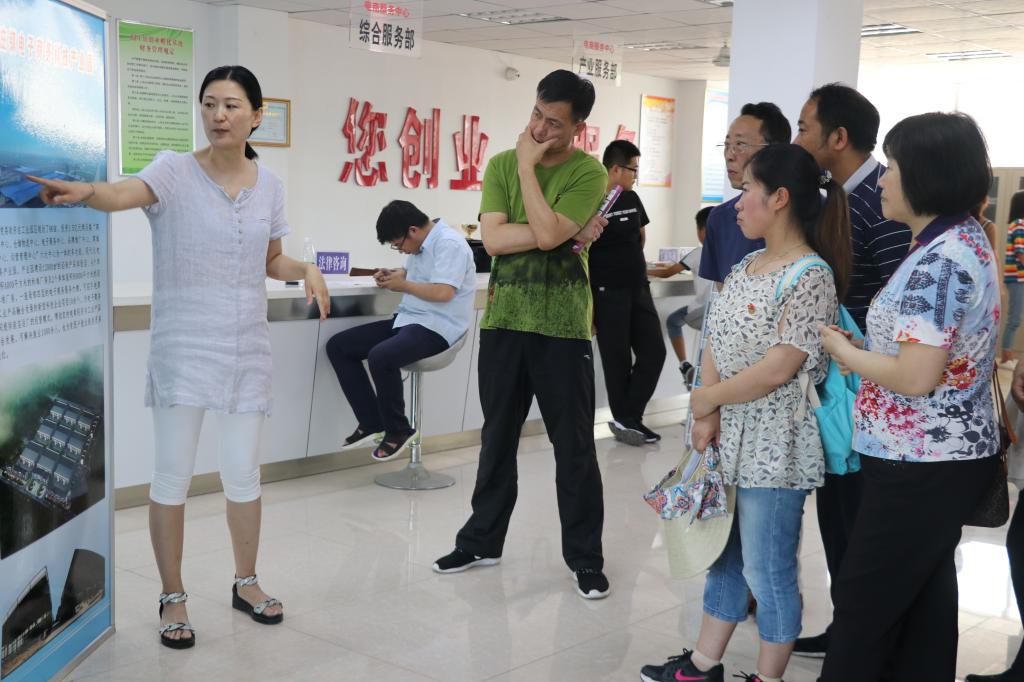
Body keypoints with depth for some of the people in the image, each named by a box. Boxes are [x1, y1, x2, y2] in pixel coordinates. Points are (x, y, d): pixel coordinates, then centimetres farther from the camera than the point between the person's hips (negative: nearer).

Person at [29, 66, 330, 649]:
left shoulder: (270, 185, 7)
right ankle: (173, 598, 16)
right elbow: (126, 194, -28)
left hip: (248, 348, 3)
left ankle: (247, 583, 29)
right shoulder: (176, 170, -6)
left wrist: (306, 270, -2)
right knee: (173, 474, 0)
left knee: (243, 473, 10)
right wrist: (84, 190, -49)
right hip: (183, 345, -3)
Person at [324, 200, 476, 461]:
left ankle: (397, 430, -12)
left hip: (436, 327, -10)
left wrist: (403, 285, -12)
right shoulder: (421, 244, 14)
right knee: (337, 346, 2)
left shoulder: (449, 244, -15)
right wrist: (393, 275, 8)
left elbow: (443, 292, -25)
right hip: (408, 320, 10)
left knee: (380, 356, -35)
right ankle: (371, 422, 1)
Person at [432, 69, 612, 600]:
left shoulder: (588, 173, -6)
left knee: (574, 446, 3)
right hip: (503, 321, 4)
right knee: (497, 437, 14)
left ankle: (585, 557, 15)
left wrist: (527, 165, -12)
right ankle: (482, 541, 28)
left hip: (562, 327, -4)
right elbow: (493, 238, -8)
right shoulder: (501, 164, 5)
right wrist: (565, 234, -15)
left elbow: (547, 233, -21)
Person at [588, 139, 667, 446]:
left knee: (654, 352, 4)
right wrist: (586, 300, -17)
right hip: (607, 293, -7)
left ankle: (629, 418, 12)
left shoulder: (632, 198, 8)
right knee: (617, 359, 1)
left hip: (639, 289, 7)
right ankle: (624, 420, 15)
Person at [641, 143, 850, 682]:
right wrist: (708, 415, -8)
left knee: (767, 572, 5)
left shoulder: (811, 276, -16)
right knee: (724, 555, 18)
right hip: (728, 438, 8)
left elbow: (776, 370, -21)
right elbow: (716, 343, 6)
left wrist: (705, 398, -10)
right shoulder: (746, 267, 9)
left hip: (773, 448, -8)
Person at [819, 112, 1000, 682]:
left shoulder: (938, 261, -23)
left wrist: (845, 353, -12)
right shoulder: (969, 237, 8)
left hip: (921, 464, -10)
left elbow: (916, 377, -27)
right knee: (925, 591, 20)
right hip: (954, 451, 10)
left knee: (864, 599, 3)